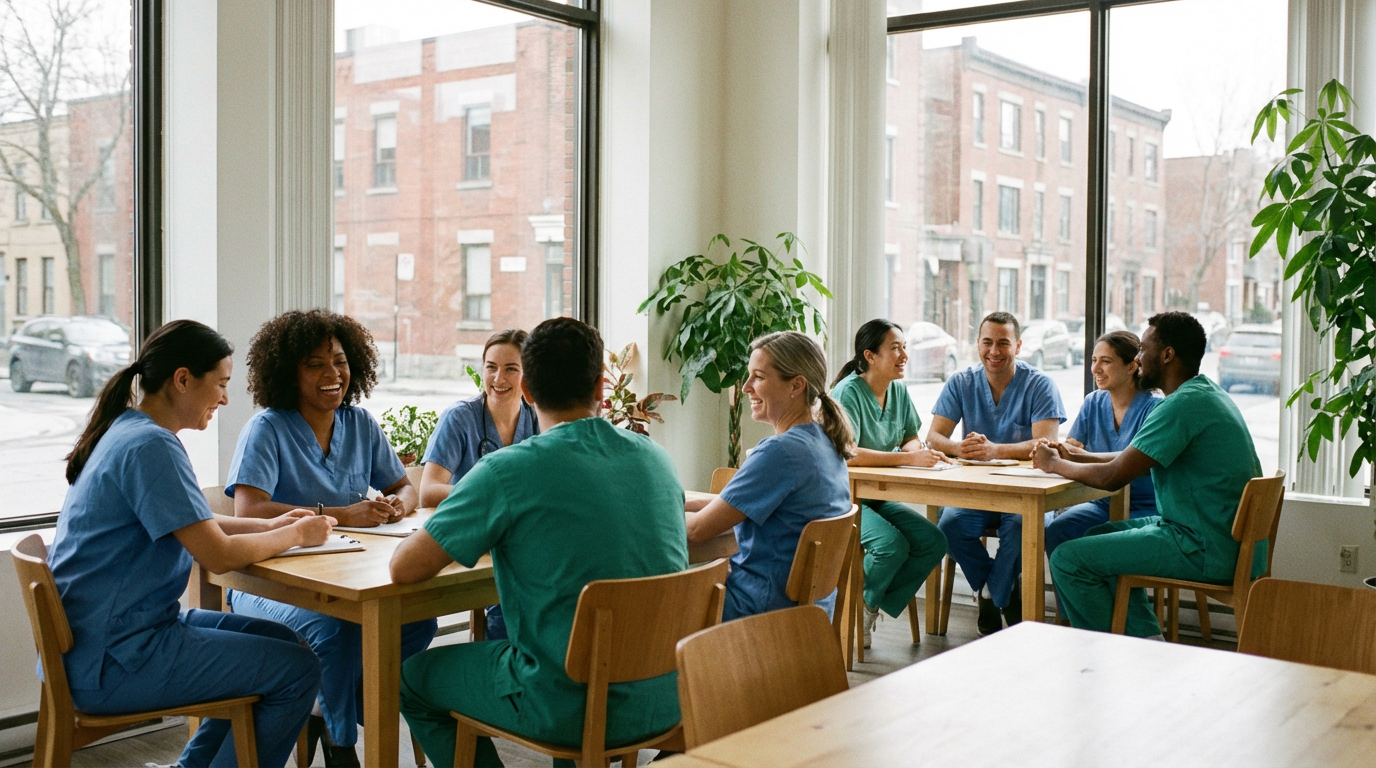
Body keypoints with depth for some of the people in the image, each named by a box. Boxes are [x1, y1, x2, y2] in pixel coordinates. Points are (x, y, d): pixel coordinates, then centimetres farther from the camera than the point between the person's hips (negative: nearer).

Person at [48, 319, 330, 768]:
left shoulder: (125, 432, 11)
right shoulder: (150, 446, -20)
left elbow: (195, 526, 24)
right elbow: (219, 555, -23)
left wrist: (268, 527, 10)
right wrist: (296, 535, -7)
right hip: (111, 662, -11)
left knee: (279, 642, 16)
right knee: (297, 672, -11)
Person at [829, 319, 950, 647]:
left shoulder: (899, 391, 6)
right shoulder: (849, 392, -19)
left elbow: (912, 438, 15)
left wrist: (916, 447, -11)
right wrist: (909, 458, -34)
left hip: (878, 498, 8)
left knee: (933, 542, -9)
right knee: (892, 544, -28)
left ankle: (872, 608, 4)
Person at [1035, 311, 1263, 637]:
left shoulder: (1184, 405, -20)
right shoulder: (1207, 394, 13)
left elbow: (1112, 477, -21)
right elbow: (1136, 460, 20)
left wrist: (1055, 464, -3)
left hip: (1207, 550, -11)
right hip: (1228, 539, 11)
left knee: (1067, 560, -12)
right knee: (1100, 536, 24)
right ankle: (1147, 640, 18)